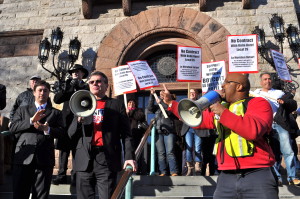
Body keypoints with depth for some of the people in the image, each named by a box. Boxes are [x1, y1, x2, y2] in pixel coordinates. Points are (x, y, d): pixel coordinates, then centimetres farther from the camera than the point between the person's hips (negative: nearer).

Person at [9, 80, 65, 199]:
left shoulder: (55, 113, 16)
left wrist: (47, 130, -14)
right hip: (24, 157, 0)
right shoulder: (22, 110, 18)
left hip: (45, 159, 0)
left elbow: (61, 133, 4)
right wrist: (31, 120, -11)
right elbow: (12, 128, 2)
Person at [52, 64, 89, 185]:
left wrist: (79, 86, -9)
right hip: (66, 122, 3)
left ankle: (75, 176, 1)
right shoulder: (68, 86, 17)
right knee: (63, 149, 1)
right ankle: (61, 175, 6)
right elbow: (56, 99, 7)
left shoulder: (86, 87, 10)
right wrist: (67, 89, -6)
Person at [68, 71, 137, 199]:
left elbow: (126, 134, 3)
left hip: (107, 160, -3)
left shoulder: (116, 105, 10)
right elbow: (71, 134, 12)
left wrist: (129, 157, -9)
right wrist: (79, 121, -8)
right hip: (84, 161, 3)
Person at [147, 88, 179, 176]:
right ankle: (163, 172, -3)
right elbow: (150, 108, 6)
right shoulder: (157, 107, 24)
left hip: (169, 132, -3)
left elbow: (170, 111, -6)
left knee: (170, 152, -13)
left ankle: (174, 172, -16)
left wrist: (161, 102, -7)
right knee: (161, 153, -3)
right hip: (158, 132, 3)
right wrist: (152, 95, 2)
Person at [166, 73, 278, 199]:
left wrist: (223, 113, -17)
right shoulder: (220, 108, 19)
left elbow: (254, 130, -21)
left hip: (257, 175, -6)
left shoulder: (258, 103, -2)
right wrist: (170, 103, 29)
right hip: (226, 177, 6)